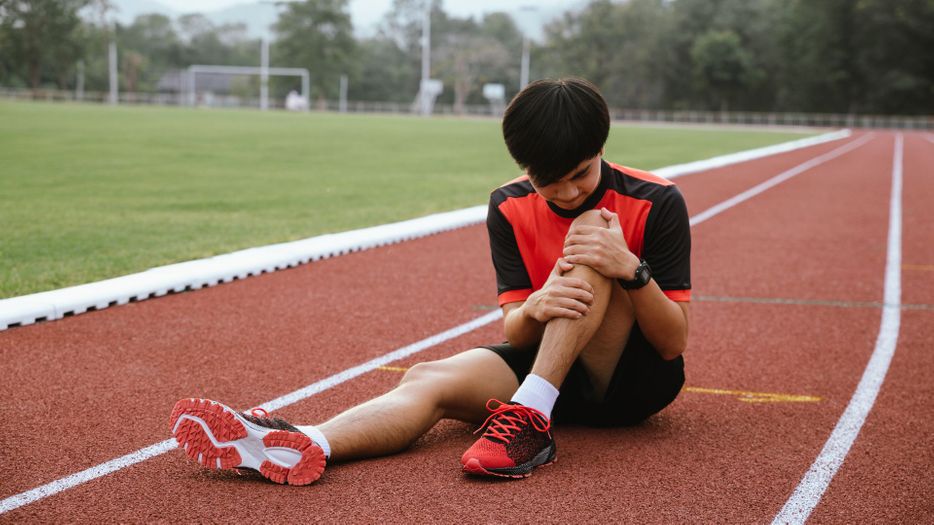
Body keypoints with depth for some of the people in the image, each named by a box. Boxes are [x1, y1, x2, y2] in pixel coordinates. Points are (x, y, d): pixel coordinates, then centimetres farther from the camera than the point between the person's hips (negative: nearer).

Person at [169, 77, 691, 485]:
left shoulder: (657, 203, -13)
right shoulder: (509, 208, -3)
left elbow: (674, 342, -14)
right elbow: (514, 333, -8)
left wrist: (631, 269, -33)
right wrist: (536, 307, -32)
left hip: (638, 377, -3)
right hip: (542, 361, 3)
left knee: (592, 230, -28)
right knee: (429, 379, -27)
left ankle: (530, 416, -41)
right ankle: (304, 445, -54)